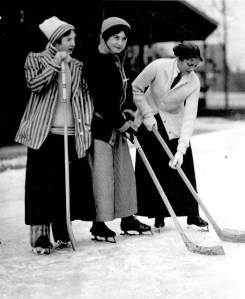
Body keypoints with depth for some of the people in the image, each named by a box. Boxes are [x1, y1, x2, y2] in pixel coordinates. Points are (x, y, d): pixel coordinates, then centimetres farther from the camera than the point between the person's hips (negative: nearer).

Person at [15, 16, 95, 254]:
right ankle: (40, 236, 0)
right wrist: (55, 64, -16)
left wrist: (86, 124, 5)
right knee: (43, 184, -5)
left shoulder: (77, 66, 14)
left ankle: (62, 233, 17)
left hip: (73, 135, 4)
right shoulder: (36, 59, 3)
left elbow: (86, 96, 16)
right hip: (44, 134, -4)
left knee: (70, 184, 4)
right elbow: (34, 85, -14)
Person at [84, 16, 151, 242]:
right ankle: (99, 223, -2)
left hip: (118, 124, 9)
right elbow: (101, 99, -20)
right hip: (100, 124, -9)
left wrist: (128, 112, 1)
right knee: (102, 173, -8)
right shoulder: (95, 62, -16)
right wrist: (119, 122, -15)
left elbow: (127, 89, 19)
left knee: (125, 170, 12)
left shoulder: (120, 61, 13)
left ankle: (127, 219, 22)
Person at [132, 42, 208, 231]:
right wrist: (147, 114, -17)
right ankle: (159, 216, 11)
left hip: (175, 125, 1)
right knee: (152, 171, 1)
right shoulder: (158, 67, -23)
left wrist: (181, 149, -31)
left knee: (183, 169, -3)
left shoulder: (194, 82, -18)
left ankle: (193, 215, 7)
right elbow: (136, 89, -9)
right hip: (150, 122, -1)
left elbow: (190, 116, -23)